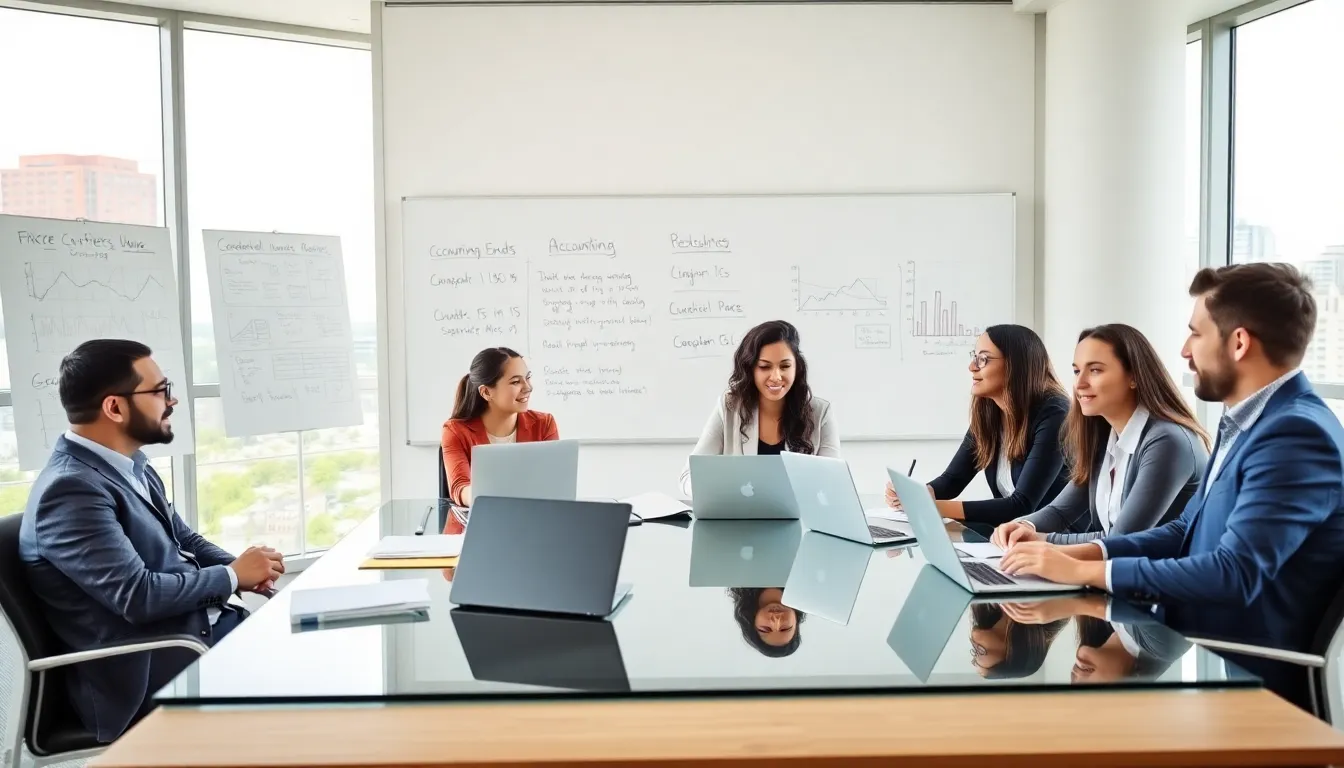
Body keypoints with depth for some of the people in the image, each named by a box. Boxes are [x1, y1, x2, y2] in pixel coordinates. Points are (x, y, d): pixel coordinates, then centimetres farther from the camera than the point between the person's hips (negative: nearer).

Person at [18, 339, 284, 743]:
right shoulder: (71, 489, -20)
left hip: (202, 624, 9)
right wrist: (232, 576, -11)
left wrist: (242, 567, -3)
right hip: (152, 672, -9)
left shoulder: (130, 466, 8)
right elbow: (138, 597, -25)